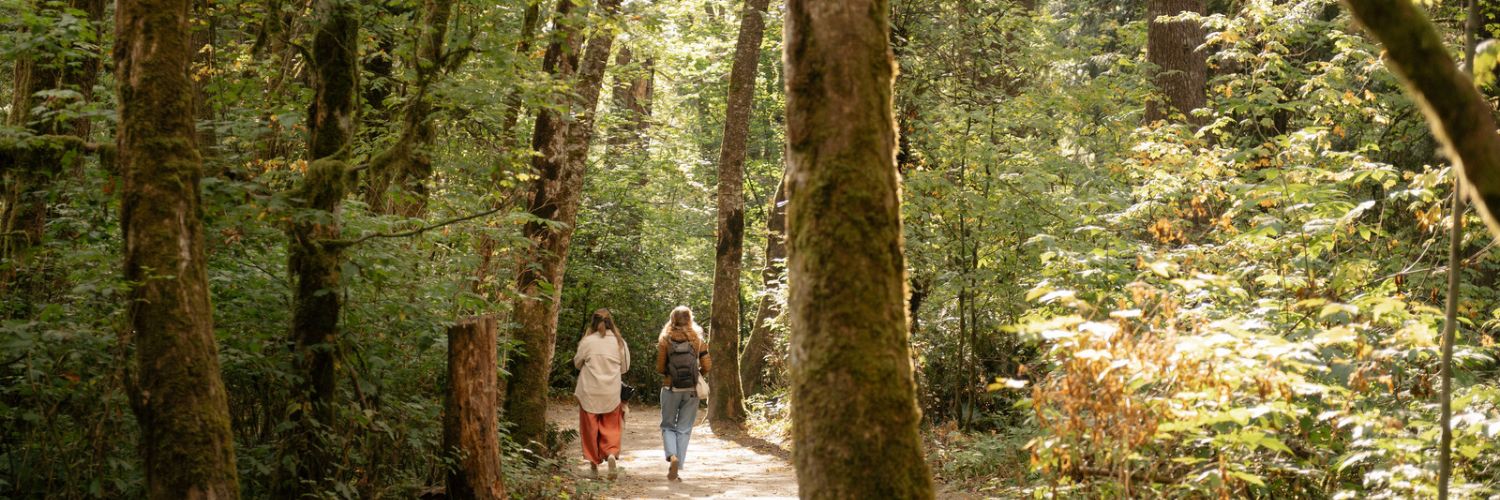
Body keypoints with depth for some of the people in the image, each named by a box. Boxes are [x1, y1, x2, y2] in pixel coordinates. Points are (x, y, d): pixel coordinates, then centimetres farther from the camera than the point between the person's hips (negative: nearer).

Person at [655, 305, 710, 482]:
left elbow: (660, 368, -4)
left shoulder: (665, 340, -4)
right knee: (684, 429, 8)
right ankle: (676, 470, 4)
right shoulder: (697, 339, 0)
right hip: (691, 390, 1)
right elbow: (706, 365, -2)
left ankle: (672, 456, -14)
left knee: (668, 426, 13)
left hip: (670, 388, -1)